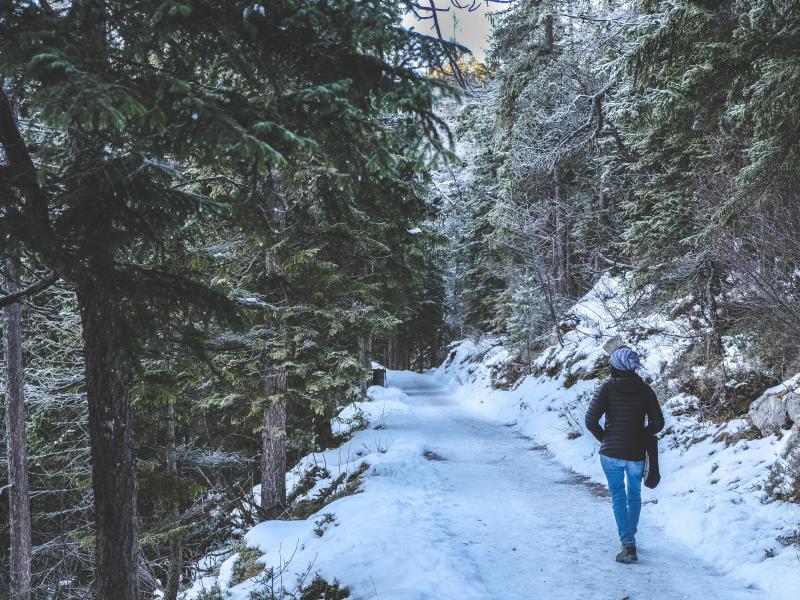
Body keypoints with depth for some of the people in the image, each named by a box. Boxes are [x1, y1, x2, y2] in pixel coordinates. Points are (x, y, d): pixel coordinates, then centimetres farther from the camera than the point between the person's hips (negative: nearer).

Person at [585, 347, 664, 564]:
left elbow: (590, 420, -12)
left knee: (618, 496, 8)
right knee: (634, 495, 22)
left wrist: (604, 438, 5)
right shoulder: (644, 389, -3)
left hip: (610, 453, -1)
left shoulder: (607, 387, -8)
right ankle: (630, 536, 34)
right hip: (636, 454, 2)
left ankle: (628, 545, -2)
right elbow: (658, 423, -1)